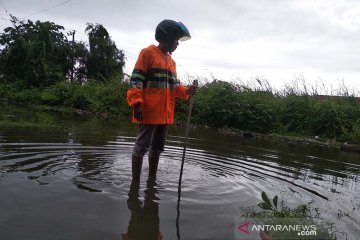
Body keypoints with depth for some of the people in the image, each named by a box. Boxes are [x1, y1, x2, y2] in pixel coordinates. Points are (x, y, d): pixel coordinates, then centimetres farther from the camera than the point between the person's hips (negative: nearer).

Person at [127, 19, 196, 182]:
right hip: (149, 111, -8)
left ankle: (152, 180, 27)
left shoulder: (171, 61, 20)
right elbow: (136, 80, -11)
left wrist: (186, 91, 1)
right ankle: (135, 183, 6)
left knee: (158, 147, 14)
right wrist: (137, 103, -20)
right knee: (142, 146, -3)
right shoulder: (148, 53, -3)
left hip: (165, 113, 8)